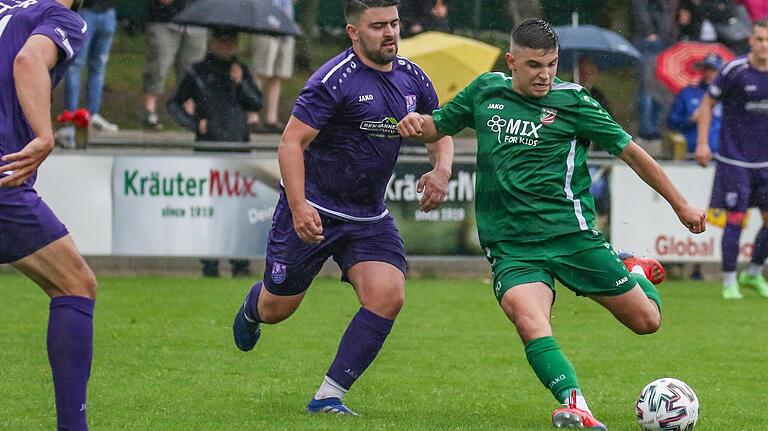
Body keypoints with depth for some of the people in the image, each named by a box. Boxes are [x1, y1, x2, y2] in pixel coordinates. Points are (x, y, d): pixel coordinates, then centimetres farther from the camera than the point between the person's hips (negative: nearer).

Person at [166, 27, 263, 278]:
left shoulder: (241, 71, 13)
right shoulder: (198, 73, 5)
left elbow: (257, 104, 6)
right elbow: (174, 104, 9)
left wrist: (241, 83, -8)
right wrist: (195, 124, -5)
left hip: (239, 147, 2)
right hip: (209, 145, -2)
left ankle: (240, 263, -3)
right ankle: (209, 264, -2)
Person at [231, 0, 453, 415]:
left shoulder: (413, 79, 1)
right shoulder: (334, 80, -19)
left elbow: (439, 132, 17)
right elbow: (292, 142, -21)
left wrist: (441, 170, -5)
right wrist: (298, 206, -31)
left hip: (370, 217, 5)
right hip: (313, 212, -5)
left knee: (387, 296, -17)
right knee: (276, 308, 7)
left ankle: (328, 396, -8)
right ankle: (250, 310, 49)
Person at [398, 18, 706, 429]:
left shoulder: (571, 101, -2)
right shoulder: (486, 91, 8)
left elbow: (630, 151, 3)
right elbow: (438, 126, 22)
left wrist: (680, 205, 5)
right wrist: (416, 124, -4)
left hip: (570, 234, -1)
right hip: (510, 246, 1)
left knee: (646, 320, 5)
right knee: (530, 322, -30)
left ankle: (634, 271, 37)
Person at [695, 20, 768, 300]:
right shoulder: (734, 70, -10)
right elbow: (708, 103, -1)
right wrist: (702, 143, -7)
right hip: (734, 159, -4)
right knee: (735, 219, -5)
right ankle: (729, 282, 7)